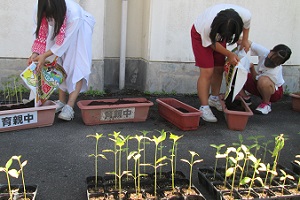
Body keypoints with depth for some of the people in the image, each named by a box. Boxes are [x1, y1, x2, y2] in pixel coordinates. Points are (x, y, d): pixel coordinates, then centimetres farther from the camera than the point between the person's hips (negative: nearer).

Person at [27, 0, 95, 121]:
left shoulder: (73, 12, -41)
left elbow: (64, 41, -31)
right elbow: (40, 33, -14)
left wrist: (44, 55, -30)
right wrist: (35, 54, -26)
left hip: (79, 30, -4)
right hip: (59, 30, 5)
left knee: (77, 66, -16)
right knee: (60, 64, 0)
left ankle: (70, 106, -19)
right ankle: (61, 101, 6)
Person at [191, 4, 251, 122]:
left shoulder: (246, 15, -32)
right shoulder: (207, 25, -44)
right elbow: (211, 43, -22)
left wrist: (245, 40, -7)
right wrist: (229, 54, -20)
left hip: (218, 33, 5)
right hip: (201, 35, -5)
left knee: (219, 69, 6)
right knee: (207, 72, -13)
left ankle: (214, 99, 26)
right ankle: (204, 108, -8)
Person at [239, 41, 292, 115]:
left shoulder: (275, 72, -35)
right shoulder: (264, 52, -23)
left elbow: (256, 80, -26)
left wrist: (252, 68, -39)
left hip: (274, 91, -5)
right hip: (259, 87, 5)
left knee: (263, 81, -44)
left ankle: (266, 104, -15)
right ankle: (245, 98, 3)